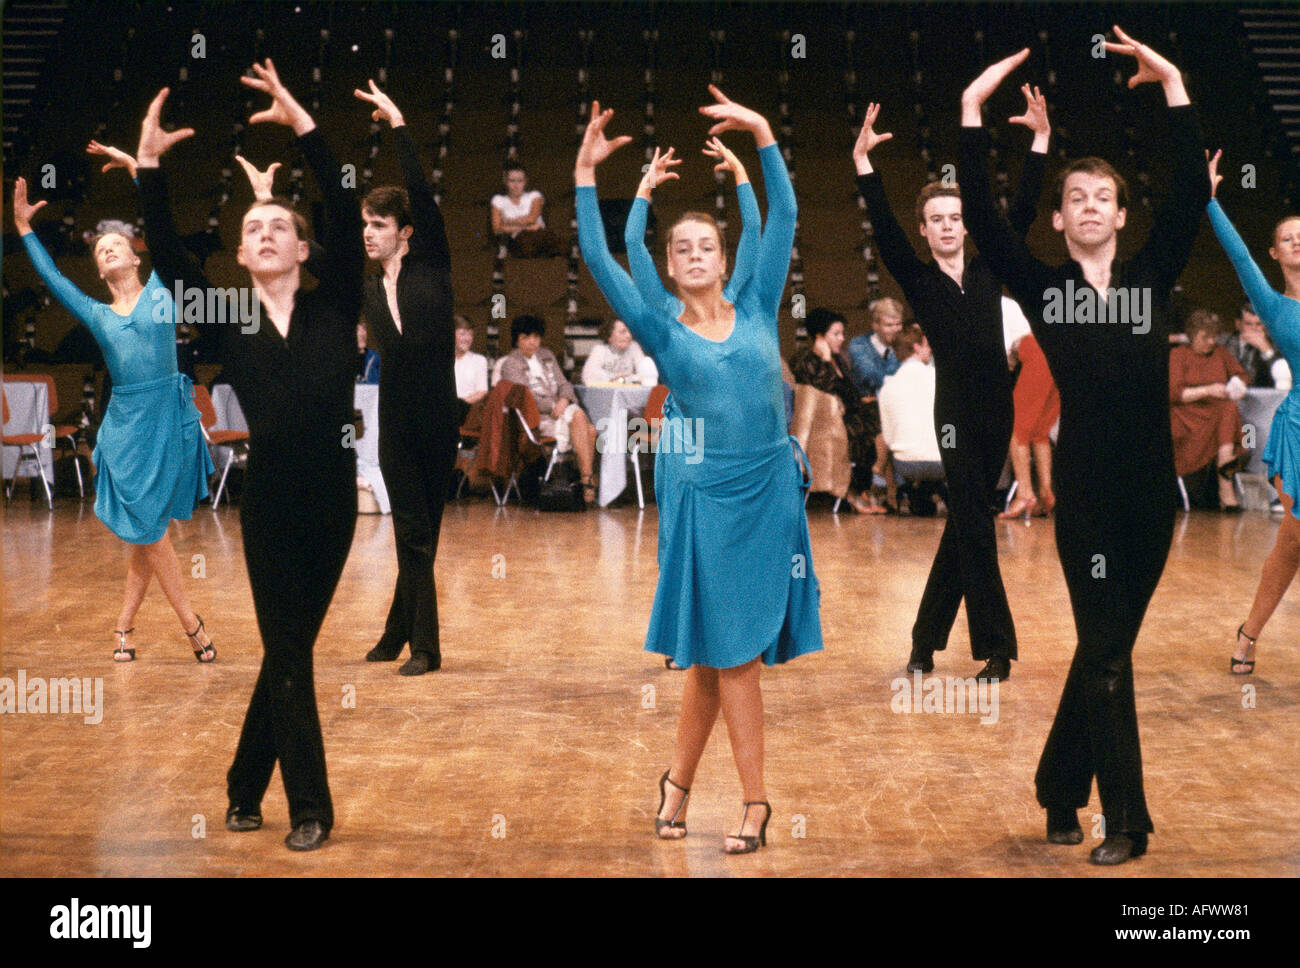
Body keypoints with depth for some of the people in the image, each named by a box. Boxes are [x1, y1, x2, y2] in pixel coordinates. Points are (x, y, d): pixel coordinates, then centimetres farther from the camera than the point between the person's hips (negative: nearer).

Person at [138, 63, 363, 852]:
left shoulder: (334, 307, 4)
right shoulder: (231, 324, 6)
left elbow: (348, 214, -5)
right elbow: (168, 259, -3)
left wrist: (303, 125, -11)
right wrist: (151, 166, -12)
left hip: (332, 498, 1)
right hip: (270, 500, -1)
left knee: (289, 647, 10)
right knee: (287, 652, 0)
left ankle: (247, 789, 25)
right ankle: (311, 808, 10)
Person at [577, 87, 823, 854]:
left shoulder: (756, 308, 7)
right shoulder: (662, 326, 3)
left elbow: (784, 219, 3)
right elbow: (601, 259, -5)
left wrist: (763, 134, -3)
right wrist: (588, 176, -12)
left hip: (771, 489, 2)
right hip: (706, 496, -2)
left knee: (723, 652, 6)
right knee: (729, 651, 1)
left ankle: (680, 780, 17)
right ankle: (755, 802, 10)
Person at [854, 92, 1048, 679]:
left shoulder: (989, 272, 8)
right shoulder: (917, 280, 1)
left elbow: (1022, 212, 3)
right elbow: (885, 231, -11)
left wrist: (1040, 140, -3)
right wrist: (864, 163, -22)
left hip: (997, 410, 4)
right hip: (955, 413, -4)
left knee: (964, 526, 9)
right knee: (974, 528, -5)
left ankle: (927, 641, 20)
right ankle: (996, 649, 1)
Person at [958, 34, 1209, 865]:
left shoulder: (1152, 278, 6)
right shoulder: (1041, 287, 2)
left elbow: (1193, 194, -3)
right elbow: (980, 215, -6)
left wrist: (1175, 87, -6)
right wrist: (974, 109, -11)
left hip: (1150, 486, 2)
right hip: (1084, 488, -2)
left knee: (1106, 645, 11)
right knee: (1106, 650, -1)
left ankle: (1062, 791, 27)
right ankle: (1125, 820, 7)